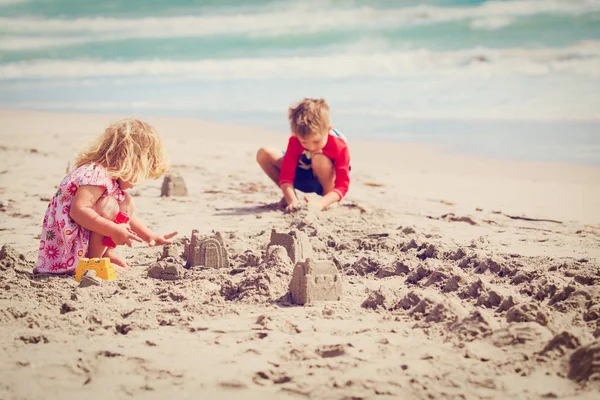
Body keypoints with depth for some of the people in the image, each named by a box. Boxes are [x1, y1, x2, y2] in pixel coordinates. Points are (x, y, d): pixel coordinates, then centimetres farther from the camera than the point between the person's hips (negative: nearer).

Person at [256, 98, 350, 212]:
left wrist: (320, 203, -45)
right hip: (302, 177, 3)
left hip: (328, 181, -3)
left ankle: (329, 198, -13)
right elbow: (286, 174, -25)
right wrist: (292, 201, -42)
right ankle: (289, 196, -4)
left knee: (319, 159, -39)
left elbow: (342, 185, -30)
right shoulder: (294, 141, -23)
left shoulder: (339, 145, -30)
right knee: (264, 154, -16)